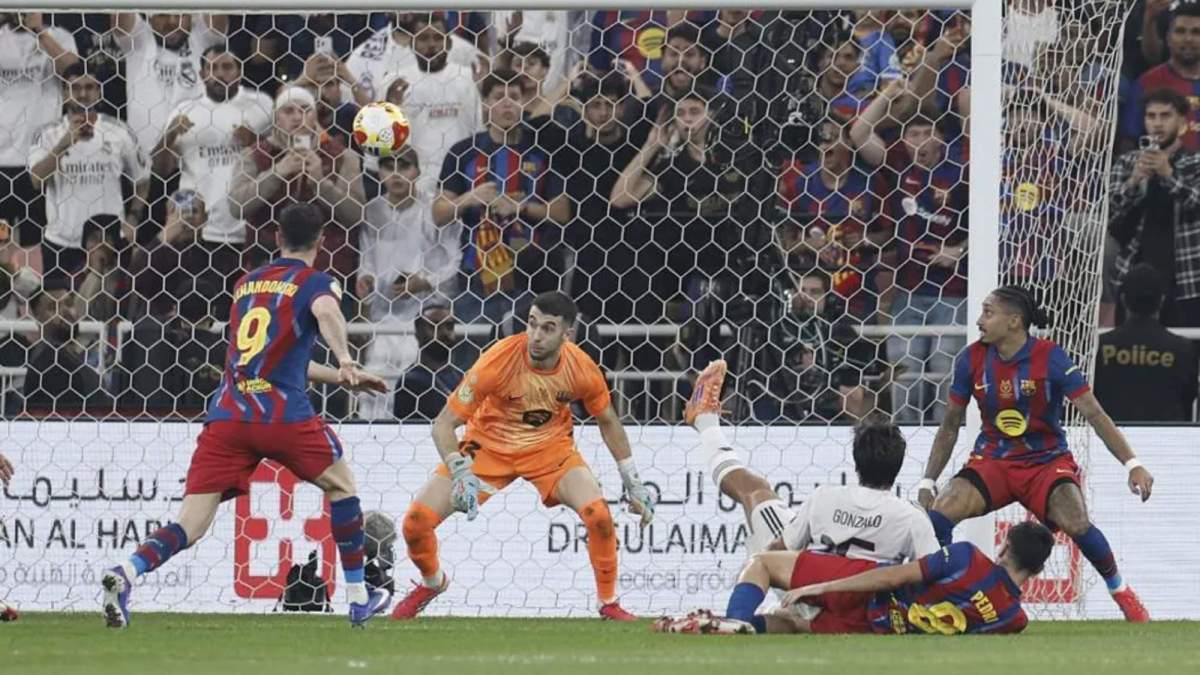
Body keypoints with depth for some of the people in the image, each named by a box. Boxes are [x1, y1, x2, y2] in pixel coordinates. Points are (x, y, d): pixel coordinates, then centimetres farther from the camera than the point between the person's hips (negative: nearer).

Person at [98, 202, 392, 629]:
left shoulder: (247, 283, 25)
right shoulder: (314, 282, 6)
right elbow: (325, 311, -20)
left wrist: (340, 379, 39)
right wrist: (345, 360, -33)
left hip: (226, 414, 4)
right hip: (283, 413, -4)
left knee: (190, 526, -3)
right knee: (340, 484, 22)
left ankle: (127, 572, -31)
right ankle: (359, 598, 25)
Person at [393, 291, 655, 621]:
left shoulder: (581, 368, -20)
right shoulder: (498, 361, -29)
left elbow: (608, 421, 3)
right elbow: (444, 424, -23)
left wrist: (633, 483, 5)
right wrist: (462, 476, -37)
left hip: (550, 446, 1)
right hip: (489, 444, -1)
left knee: (598, 514, -24)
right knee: (417, 520, -13)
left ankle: (609, 603, 0)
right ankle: (432, 582, 21)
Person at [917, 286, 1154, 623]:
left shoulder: (1049, 357, -14)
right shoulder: (972, 360, -4)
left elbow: (1095, 414, -14)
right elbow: (950, 426, 7)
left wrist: (1133, 464, -23)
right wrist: (927, 482, 4)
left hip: (1047, 459, -3)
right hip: (993, 460, 3)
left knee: (1075, 522, -29)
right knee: (939, 512, -24)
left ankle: (1122, 593, -4)